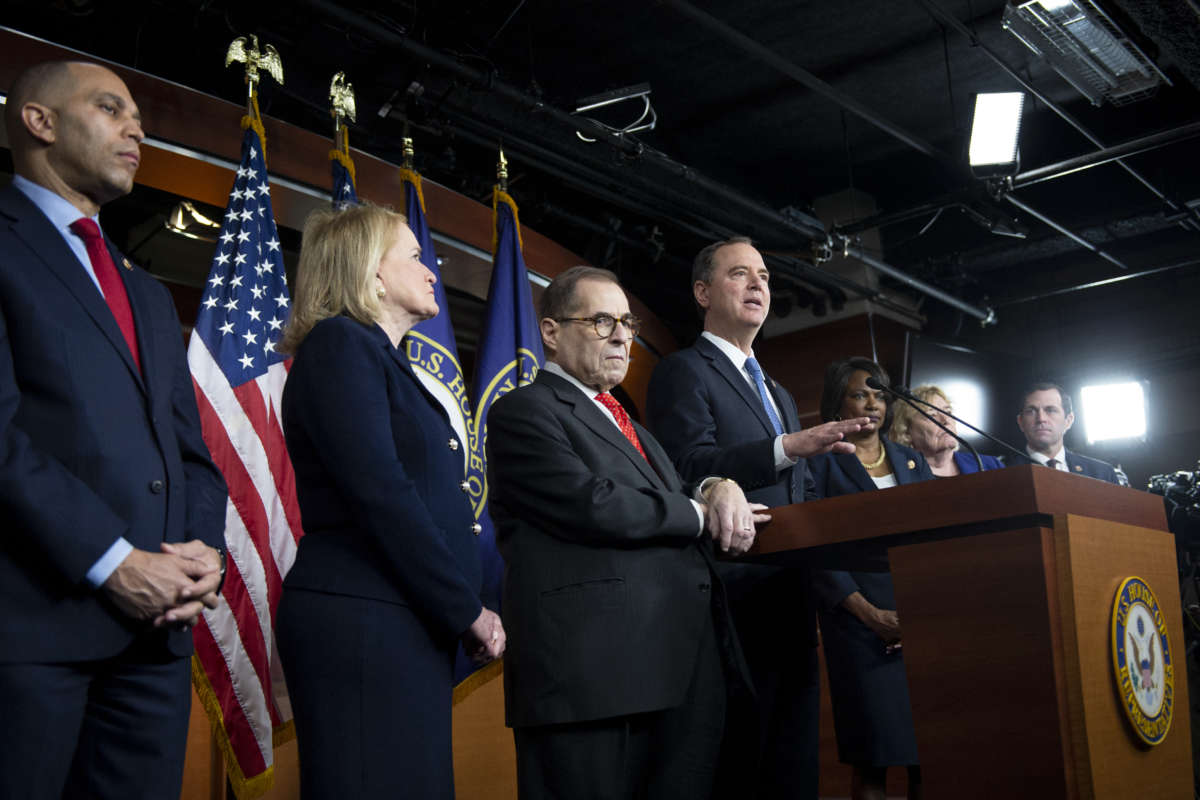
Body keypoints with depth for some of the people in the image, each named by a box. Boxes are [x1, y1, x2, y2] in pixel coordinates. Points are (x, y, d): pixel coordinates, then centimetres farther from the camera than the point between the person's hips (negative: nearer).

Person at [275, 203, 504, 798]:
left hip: (413, 627, 9)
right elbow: (379, 495, -16)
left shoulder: (388, 362, 22)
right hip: (359, 619, -9)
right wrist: (467, 612, -11)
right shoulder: (339, 344, -5)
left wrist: (465, 616, 7)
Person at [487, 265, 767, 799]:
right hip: (593, 671, -8)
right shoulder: (523, 410, -2)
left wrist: (718, 488, -3)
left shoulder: (629, 426, 28)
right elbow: (592, 504, -16)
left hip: (687, 671, 8)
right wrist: (701, 513, -3)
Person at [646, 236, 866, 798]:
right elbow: (691, 468, -17)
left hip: (793, 602, 8)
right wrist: (788, 448, -26)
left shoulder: (779, 395, 26)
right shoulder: (684, 372, -1)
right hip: (736, 601, -8)